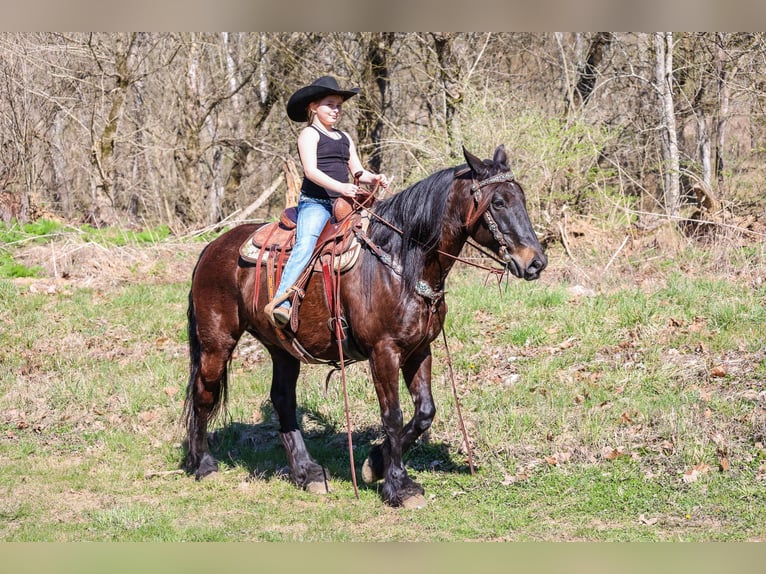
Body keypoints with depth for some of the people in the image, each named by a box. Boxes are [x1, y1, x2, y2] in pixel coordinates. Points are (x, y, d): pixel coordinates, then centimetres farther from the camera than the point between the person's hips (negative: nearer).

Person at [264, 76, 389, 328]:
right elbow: (311, 170, -13)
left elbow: (357, 170, 21)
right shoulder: (309, 134, 1)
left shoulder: (344, 138, 23)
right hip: (314, 202, -7)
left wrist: (374, 178, -1)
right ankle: (280, 303, -39)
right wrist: (339, 186, -26)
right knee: (305, 245, -28)